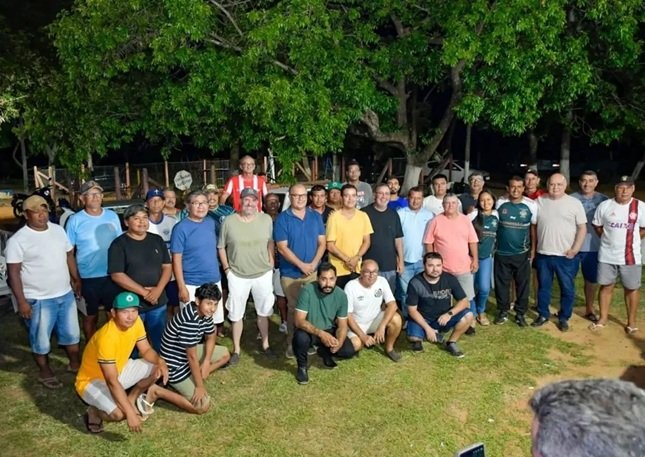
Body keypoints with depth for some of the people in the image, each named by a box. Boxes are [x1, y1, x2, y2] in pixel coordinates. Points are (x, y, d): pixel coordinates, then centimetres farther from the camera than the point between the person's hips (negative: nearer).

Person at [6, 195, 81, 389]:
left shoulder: (58, 230, 4)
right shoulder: (18, 240, -13)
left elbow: (69, 255, 14)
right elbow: (13, 272, -14)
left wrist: (76, 278, 15)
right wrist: (21, 301, -16)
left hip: (66, 294, 5)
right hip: (38, 300, -5)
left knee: (71, 333, 18)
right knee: (41, 339, 10)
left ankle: (75, 363, 37)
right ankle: (45, 373, 29)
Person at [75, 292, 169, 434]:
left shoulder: (135, 322, -14)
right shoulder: (106, 338, -35)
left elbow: (146, 350, -2)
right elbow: (112, 382, -34)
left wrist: (160, 361, -24)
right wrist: (130, 413, -35)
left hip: (118, 370, 7)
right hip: (91, 381, -7)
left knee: (157, 368, -8)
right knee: (119, 413, -31)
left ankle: (131, 399, 13)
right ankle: (94, 413, 3)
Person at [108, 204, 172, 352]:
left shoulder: (157, 240, 6)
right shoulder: (119, 244, -8)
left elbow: (167, 267, 5)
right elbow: (117, 275, -14)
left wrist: (158, 290, -12)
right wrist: (144, 292, -17)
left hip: (159, 302, 4)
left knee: (160, 342, 16)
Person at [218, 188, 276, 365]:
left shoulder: (266, 219, -4)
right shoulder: (229, 221, -9)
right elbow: (221, 247, 0)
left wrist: (270, 264, 2)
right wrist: (226, 268, -4)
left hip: (263, 274, 1)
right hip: (237, 275, -1)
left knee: (263, 311, 16)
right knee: (236, 314, 9)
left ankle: (265, 344, 35)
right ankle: (236, 349, 26)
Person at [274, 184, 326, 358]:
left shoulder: (316, 216, 5)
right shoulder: (282, 218, -7)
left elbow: (322, 242, 3)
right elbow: (282, 248, -12)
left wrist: (314, 263, -12)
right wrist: (301, 265, -16)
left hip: (314, 271, 3)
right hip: (291, 273, -3)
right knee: (293, 308, 5)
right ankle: (292, 343, 17)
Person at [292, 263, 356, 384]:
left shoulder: (341, 295, -14)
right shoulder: (307, 290, -25)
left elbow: (342, 325, -9)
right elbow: (299, 321, -28)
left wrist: (339, 342, -31)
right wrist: (321, 333, -41)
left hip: (329, 331, 3)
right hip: (309, 330, -3)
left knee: (349, 351, -17)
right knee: (301, 337, -36)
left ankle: (324, 351, 16)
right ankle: (302, 366, -4)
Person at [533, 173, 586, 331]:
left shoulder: (575, 203, -3)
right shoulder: (539, 201, 4)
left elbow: (582, 227, -3)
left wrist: (575, 249, -11)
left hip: (566, 255, -2)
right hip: (543, 254, 2)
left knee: (567, 288, 7)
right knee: (543, 287, 13)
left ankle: (564, 318, 22)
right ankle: (543, 315, 27)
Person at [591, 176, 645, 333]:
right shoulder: (604, 206, -3)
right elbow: (597, 226, 9)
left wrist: (630, 240, -1)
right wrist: (609, 239, 4)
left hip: (630, 256, -1)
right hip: (607, 255, 1)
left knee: (632, 288, 9)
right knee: (606, 286, 11)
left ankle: (631, 321, 22)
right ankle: (603, 318, 24)